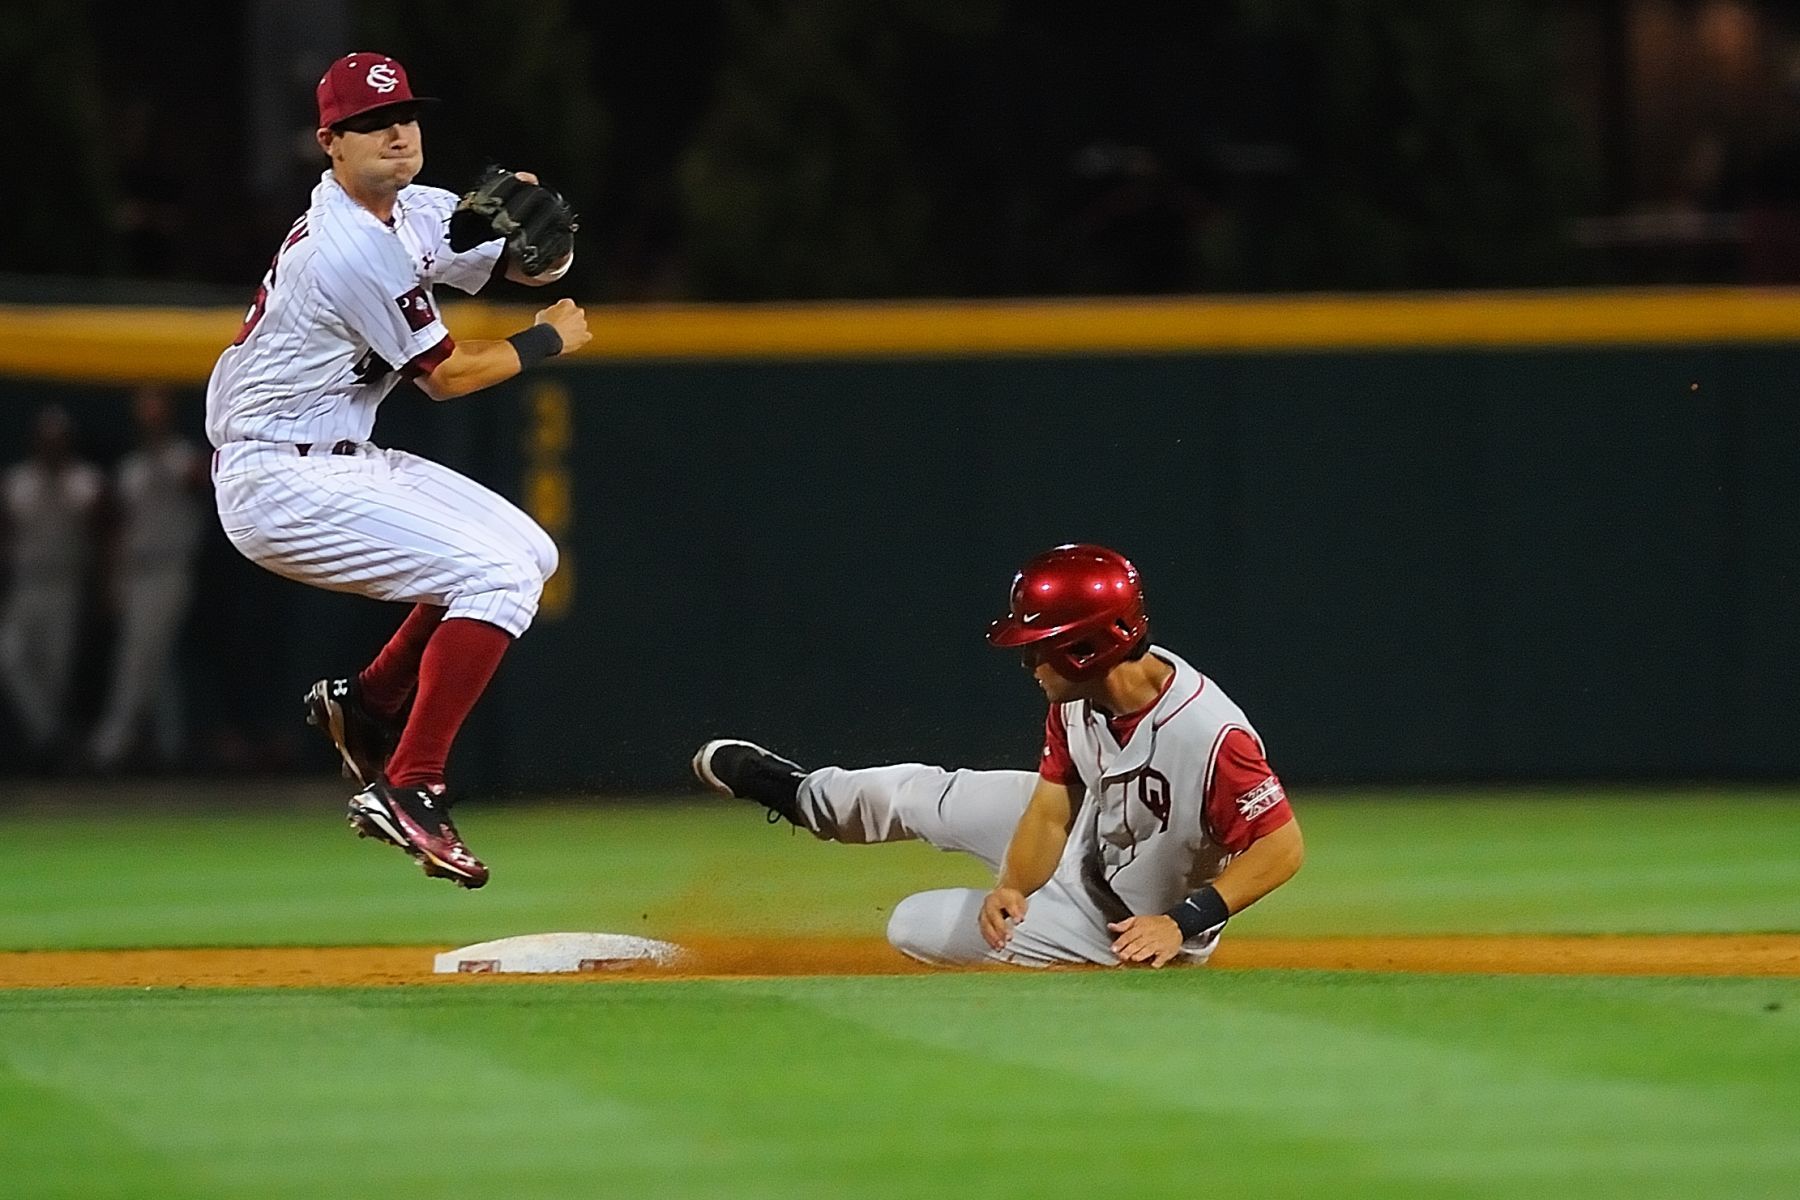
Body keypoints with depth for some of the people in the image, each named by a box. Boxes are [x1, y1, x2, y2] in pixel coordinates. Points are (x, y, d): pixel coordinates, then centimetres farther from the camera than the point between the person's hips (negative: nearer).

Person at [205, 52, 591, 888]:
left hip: (336, 463, 10)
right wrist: (546, 342, 3)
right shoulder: (355, 248, -19)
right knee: (498, 577, -18)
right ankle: (408, 789, -18)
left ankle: (367, 702, 19)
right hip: (280, 482, -10)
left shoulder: (416, 214, 10)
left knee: (528, 553, 12)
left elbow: (535, 265, 13)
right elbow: (445, 375, -12)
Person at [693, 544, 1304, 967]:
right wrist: (1013, 886, -26)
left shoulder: (1211, 738, -42)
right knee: (928, 797, 21)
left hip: (1125, 925, -6)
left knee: (919, 927, -3)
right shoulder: (1077, 697, -17)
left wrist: (1182, 925, -39)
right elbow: (1051, 809, -8)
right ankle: (797, 794, 50)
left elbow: (1283, 847, -35)